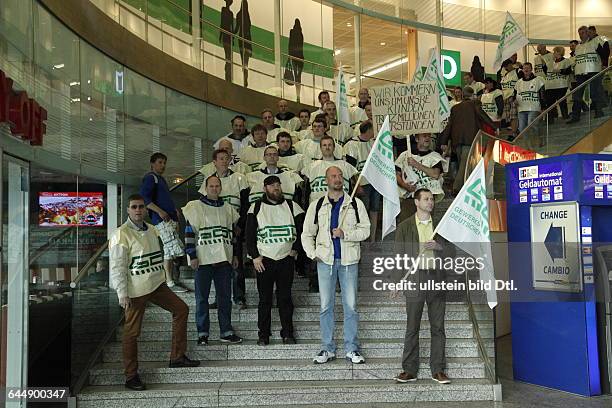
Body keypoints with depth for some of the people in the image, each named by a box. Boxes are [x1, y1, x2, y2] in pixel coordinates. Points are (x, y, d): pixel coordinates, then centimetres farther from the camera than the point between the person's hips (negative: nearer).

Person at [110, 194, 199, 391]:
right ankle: (131, 376, 13)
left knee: (181, 309, 8)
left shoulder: (151, 229, 11)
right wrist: (122, 294, -18)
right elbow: (117, 267, -15)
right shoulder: (121, 234, -12)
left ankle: (177, 357, 18)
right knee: (132, 332, 0)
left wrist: (161, 277, 22)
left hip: (156, 285, 8)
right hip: (136, 290, -8)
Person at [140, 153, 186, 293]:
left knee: (170, 251, 9)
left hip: (171, 218, 10)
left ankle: (171, 281, 13)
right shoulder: (150, 177, -4)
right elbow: (144, 198, -15)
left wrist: (174, 210, 17)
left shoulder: (161, 179, 25)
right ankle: (170, 283, -12)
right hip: (161, 219, -10)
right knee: (175, 248, -15)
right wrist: (160, 211, -21)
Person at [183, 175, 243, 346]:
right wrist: (192, 256, -11)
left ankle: (226, 332, 15)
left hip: (224, 259, 4)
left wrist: (235, 255, 14)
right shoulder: (195, 207, -1)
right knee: (202, 297, 2)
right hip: (203, 260, -4)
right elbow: (189, 233, -5)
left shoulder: (228, 209, 14)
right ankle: (202, 333, 10)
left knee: (225, 297, 8)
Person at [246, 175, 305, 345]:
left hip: (286, 259, 1)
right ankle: (263, 335, 9)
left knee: (285, 298, 4)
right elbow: (250, 235, 2)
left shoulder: (291, 206, 7)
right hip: (264, 260, -1)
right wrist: (255, 257, -5)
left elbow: (303, 230, 11)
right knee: (265, 299, 2)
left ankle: (287, 333, 12)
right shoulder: (256, 208, 3)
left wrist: (295, 249, 3)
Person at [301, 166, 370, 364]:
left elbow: (365, 230, 1)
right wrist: (312, 253, 0)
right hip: (325, 260, 1)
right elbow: (307, 233, 13)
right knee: (326, 305, 4)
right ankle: (327, 348, 13)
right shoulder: (317, 205, 9)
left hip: (349, 260, -1)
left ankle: (352, 349, 11)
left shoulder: (355, 204, 6)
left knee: (351, 305, 2)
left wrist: (345, 233, -14)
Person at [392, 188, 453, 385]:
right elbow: (399, 255, 3)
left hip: (437, 279, 2)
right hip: (415, 279, -2)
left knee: (438, 328, 4)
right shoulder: (404, 227, 6)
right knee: (412, 328, 0)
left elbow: (451, 252, 13)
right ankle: (409, 370, 6)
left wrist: (438, 246, -8)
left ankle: (438, 370, 11)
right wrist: (396, 282, -5)